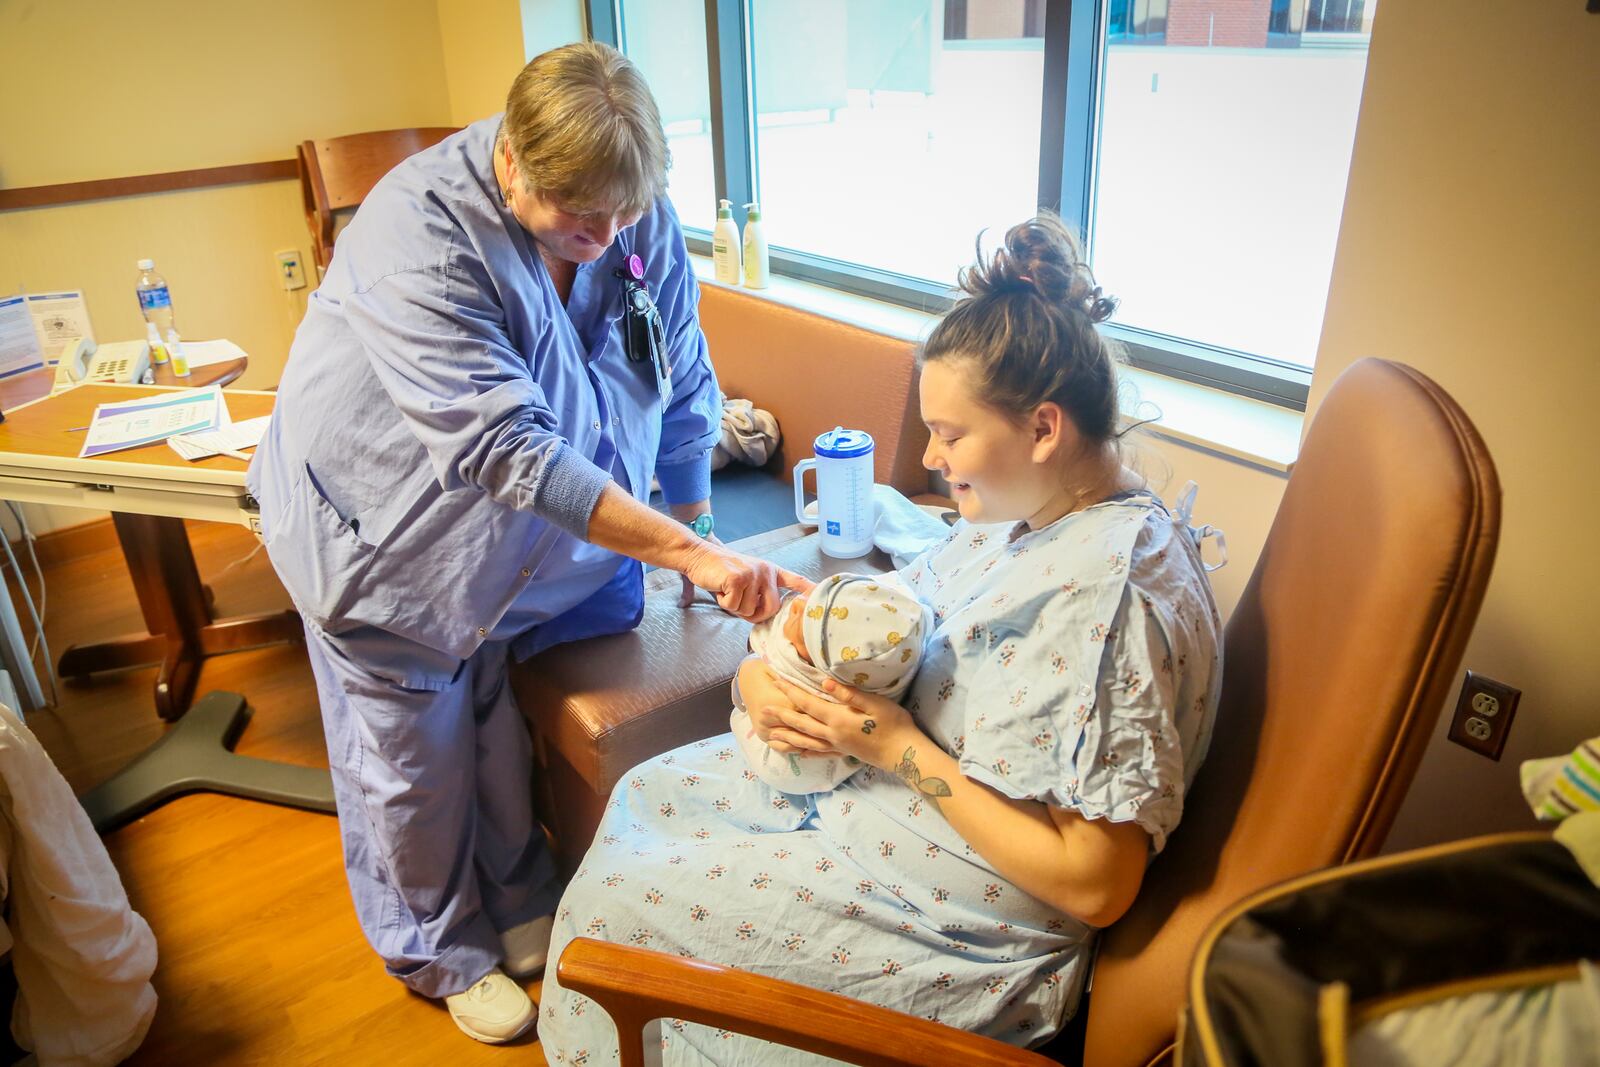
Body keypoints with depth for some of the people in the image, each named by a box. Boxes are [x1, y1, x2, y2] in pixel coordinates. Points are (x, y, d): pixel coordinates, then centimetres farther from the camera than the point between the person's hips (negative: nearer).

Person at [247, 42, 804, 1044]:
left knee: (502, 736, 18)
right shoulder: (418, 237, -33)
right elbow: (510, 450, -40)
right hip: (386, 536, -4)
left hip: (514, 540, 5)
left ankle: (518, 903, 44)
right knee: (412, 765, 11)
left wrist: (697, 527, -1)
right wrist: (687, 552, -42)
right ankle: (443, 953, 36)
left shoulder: (640, 219, -14)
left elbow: (684, 386, -4)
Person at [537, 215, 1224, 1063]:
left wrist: (901, 747, -25)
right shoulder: (1024, 510, -4)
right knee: (645, 796, 17)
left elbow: (1095, 886, -29)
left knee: (615, 896, 0)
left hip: (962, 936, -9)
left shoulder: (1116, 597, -32)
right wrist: (761, 672, -13)